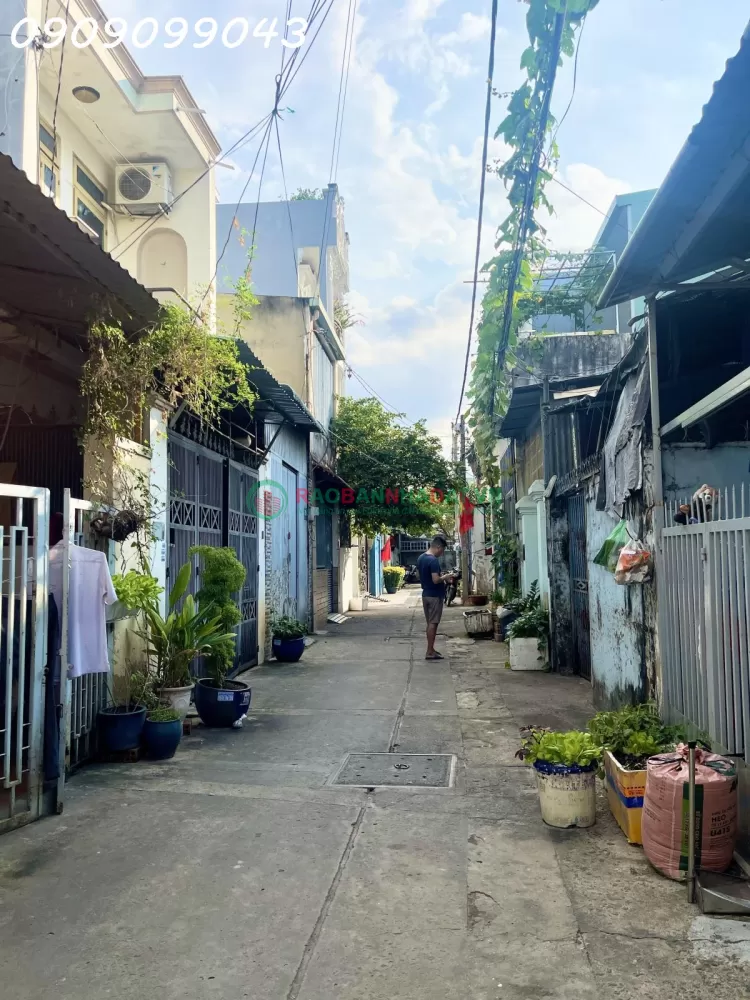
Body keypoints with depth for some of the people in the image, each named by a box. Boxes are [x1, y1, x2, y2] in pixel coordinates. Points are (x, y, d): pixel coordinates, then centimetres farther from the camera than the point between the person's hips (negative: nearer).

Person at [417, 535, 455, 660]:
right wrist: (446, 577, -7)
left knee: (430, 623, 14)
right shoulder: (433, 560, -20)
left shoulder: (420, 558, 9)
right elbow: (436, 580, -25)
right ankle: (430, 652, -1)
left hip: (425, 594, 9)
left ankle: (431, 649, 20)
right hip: (435, 596, -9)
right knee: (433, 623, -4)